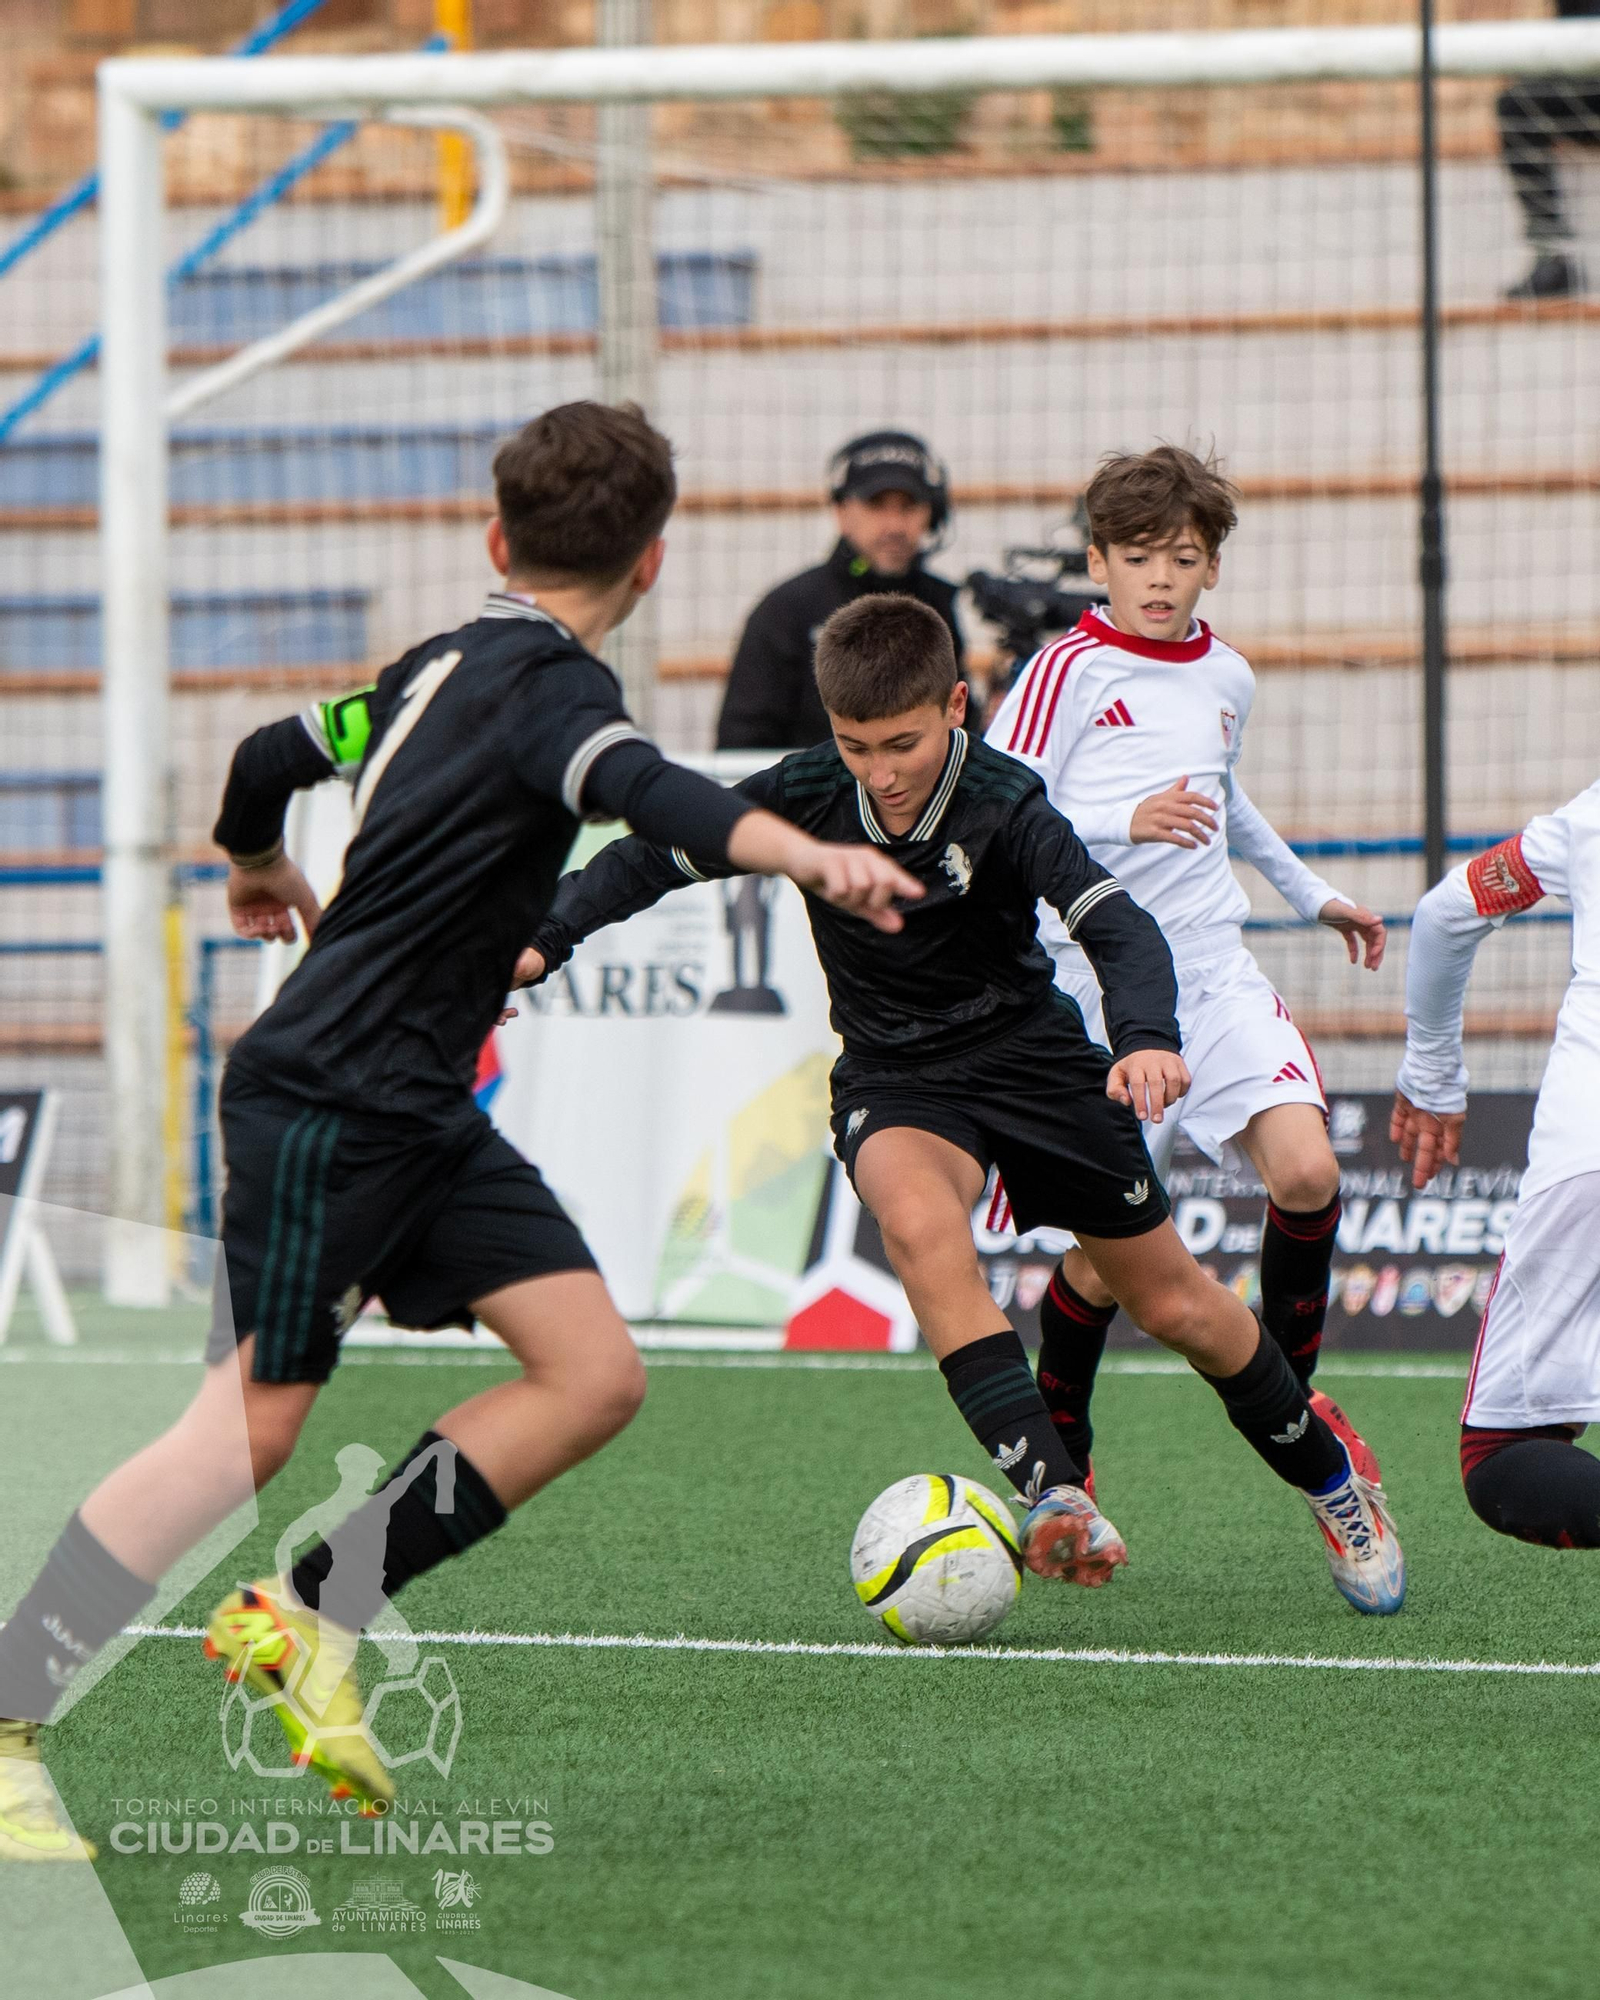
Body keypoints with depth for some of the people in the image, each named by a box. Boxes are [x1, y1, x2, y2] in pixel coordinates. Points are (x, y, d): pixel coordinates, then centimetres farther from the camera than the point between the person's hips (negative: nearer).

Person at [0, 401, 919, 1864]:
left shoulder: (441, 667, 13)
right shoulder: (548, 684, -14)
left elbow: (273, 754, 28)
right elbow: (646, 794, -36)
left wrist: (260, 870, 50)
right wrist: (810, 856, -52)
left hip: (421, 1114, 9)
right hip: (327, 1101, -9)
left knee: (594, 1374, -2)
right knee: (250, 1431, -11)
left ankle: (309, 1616, 3)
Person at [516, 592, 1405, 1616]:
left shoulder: (1002, 803, -24)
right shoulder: (804, 795, -16)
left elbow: (1116, 925, -34)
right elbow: (651, 857, -7)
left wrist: (1147, 1037, -54)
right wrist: (544, 942, -23)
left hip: (1029, 1048, -1)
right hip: (892, 1078, 1)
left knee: (1176, 1306, 7)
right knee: (919, 1221, -34)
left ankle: (1330, 1475, 36)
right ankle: (1058, 1500, -38)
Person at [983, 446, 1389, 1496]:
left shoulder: (1228, 679, 13)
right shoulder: (1071, 668, -6)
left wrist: (1312, 894, 40)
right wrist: (1124, 825, -25)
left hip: (1215, 976, 4)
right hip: (1092, 988, -4)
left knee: (1306, 1171, -18)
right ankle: (1058, 1457, 21)